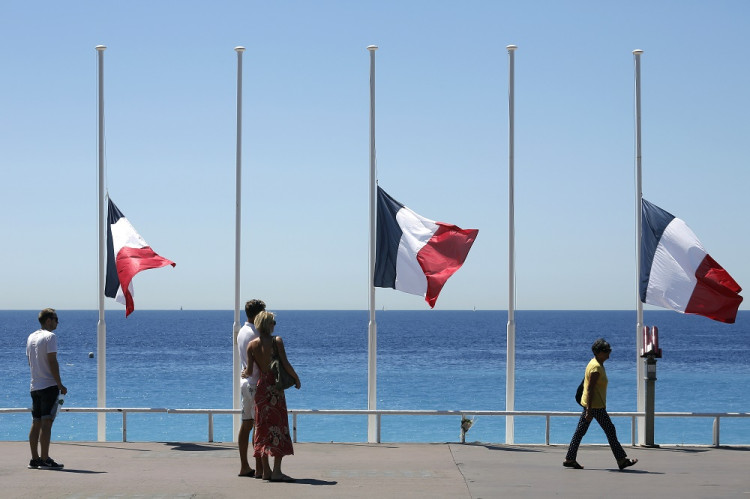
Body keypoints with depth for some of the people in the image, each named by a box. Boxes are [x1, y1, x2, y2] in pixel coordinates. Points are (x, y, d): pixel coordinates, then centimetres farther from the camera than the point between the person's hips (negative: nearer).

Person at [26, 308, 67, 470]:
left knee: (36, 423, 10)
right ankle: (44, 460, -11)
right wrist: (60, 384, -13)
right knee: (46, 423, -8)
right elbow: (52, 361, -15)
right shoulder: (50, 337, -10)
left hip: (35, 386, 8)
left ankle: (34, 459, 12)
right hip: (49, 385, -8)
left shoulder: (31, 337, 15)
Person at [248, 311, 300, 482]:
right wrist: (296, 379, 0)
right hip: (275, 388, -5)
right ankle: (276, 471, -8)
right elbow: (285, 364, -13)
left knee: (263, 428, 10)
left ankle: (266, 470, 13)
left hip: (261, 387, 5)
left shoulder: (251, 344, 3)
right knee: (279, 427, -2)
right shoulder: (276, 341, -9)